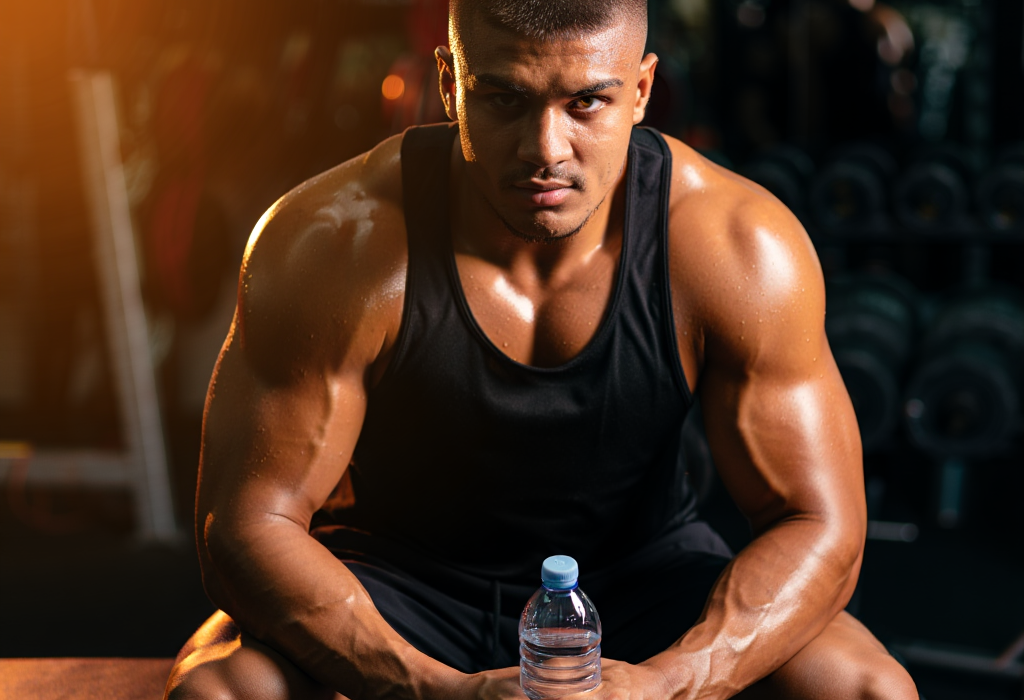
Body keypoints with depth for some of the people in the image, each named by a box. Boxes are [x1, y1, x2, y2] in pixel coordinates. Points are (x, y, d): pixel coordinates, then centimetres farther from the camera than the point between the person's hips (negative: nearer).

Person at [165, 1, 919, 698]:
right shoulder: (331, 246, -22)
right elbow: (245, 526, -19)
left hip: (635, 570, 1)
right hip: (394, 585, 0)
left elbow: (819, 524, -14)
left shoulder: (741, 249, -19)